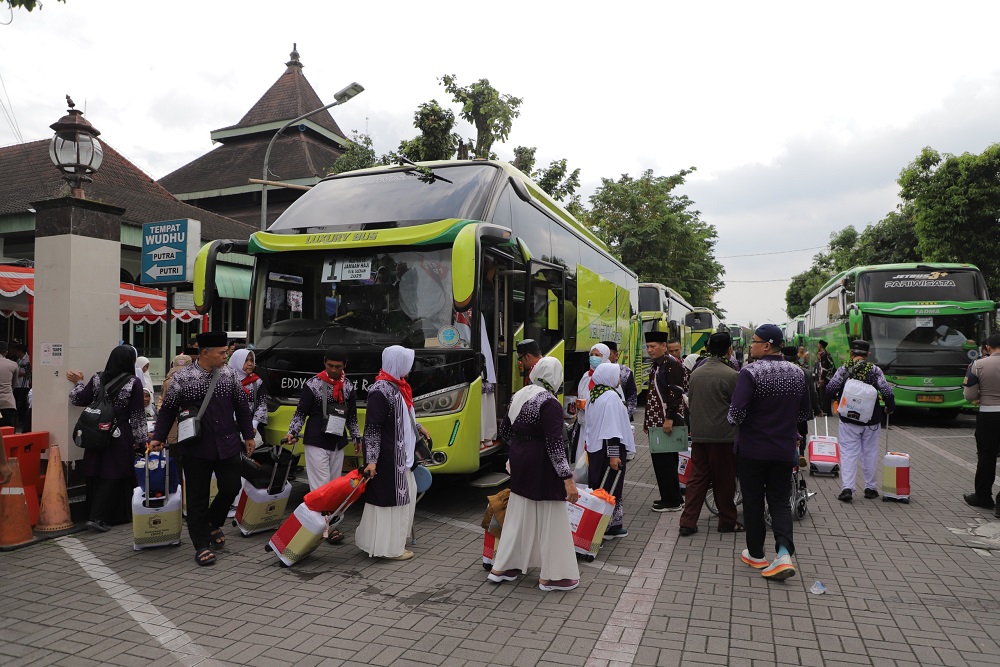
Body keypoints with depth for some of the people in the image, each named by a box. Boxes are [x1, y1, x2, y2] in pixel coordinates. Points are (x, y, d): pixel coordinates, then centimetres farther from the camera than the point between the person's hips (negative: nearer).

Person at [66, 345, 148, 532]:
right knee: (112, 476, 1)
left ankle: (96, 514, 23)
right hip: (120, 436, -4)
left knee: (96, 474, 12)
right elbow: (137, 416, -6)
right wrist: (142, 439, 1)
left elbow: (79, 400, 5)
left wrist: (78, 382, 22)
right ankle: (98, 517, -4)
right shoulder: (134, 383, -8)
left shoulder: (97, 378, 1)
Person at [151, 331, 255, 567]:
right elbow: (168, 409, 2)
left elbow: (242, 406, 10)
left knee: (231, 488, 5)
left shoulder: (229, 374, 3)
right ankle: (202, 545, 17)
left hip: (228, 445, 3)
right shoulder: (182, 378, -6)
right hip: (196, 448, -3)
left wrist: (248, 435, 12)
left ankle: (212, 524, 33)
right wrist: (158, 437, -2)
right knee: (197, 498, 5)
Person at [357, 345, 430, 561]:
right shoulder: (380, 391, -21)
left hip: (400, 453, 10)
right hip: (387, 455, -10)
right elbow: (372, 428, -21)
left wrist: (418, 427, 33)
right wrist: (371, 460, -23)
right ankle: (388, 547, 13)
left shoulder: (397, 385, 8)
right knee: (388, 497, 1)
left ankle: (394, 540, 30)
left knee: (405, 494, 17)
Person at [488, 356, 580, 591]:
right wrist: (567, 479, -19)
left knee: (518, 515, 18)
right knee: (549, 519, 5)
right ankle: (550, 576, 16)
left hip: (519, 463, 8)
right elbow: (554, 443, -22)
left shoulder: (519, 396, 5)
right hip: (542, 466, -8)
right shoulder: (549, 403, -18)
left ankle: (501, 568, 27)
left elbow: (504, 430, 14)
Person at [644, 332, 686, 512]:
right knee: (658, 459, 12)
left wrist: (670, 418, -22)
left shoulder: (671, 363, -11)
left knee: (666, 460, -5)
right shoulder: (656, 365, 18)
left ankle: (673, 501, 4)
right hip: (656, 422, 10)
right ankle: (668, 497, 22)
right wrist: (647, 420, 21)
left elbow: (676, 392, -19)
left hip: (666, 422, -10)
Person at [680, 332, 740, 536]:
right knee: (724, 480, 8)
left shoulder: (695, 373, 6)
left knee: (698, 478, 10)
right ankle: (727, 521, 21)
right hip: (723, 435, -5)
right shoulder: (731, 375, -13)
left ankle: (688, 522, 8)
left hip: (698, 434, 5)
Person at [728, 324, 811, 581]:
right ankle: (784, 553, -5)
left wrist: (732, 418, -2)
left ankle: (756, 555, 21)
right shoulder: (797, 373, 2)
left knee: (753, 502, 10)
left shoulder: (750, 372, -18)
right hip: (784, 450, 5)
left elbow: (736, 413, -24)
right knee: (780, 501, 12)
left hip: (752, 449, -4)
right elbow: (805, 413, 10)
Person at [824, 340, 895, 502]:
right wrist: (890, 407, 11)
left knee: (848, 453, 2)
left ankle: (847, 488, -7)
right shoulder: (875, 370, -3)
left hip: (848, 420, -1)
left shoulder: (843, 369, -5)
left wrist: (837, 398, 14)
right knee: (870, 454, 13)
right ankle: (870, 488, 21)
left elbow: (830, 390, -8)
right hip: (871, 421, 1)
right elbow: (887, 392, -7)